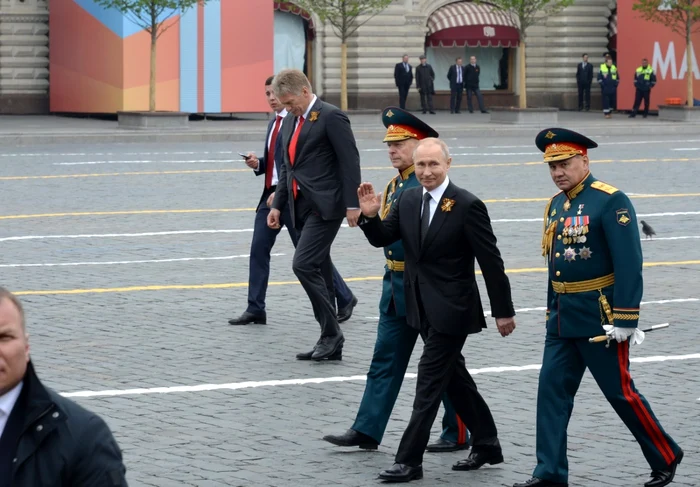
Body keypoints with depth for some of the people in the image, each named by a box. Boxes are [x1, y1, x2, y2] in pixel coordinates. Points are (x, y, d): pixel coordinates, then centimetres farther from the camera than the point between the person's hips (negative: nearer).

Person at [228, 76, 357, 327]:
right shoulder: (274, 122, 16)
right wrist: (257, 164, 2)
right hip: (271, 195, 8)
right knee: (258, 249, 2)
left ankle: (345, 299, 16)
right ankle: (255, 309, 6)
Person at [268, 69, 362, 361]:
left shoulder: (331, 117, -10)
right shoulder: (291, 120, 15)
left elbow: (350, 161, -13)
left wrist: (352, 204, -16)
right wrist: (277, 205, 14)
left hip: (325, 205, -9)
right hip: (302, 206, 9)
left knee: (304, 265, -17)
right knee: (318, 272, 9)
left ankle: (331, 333, -9)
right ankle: (330, 341, 13)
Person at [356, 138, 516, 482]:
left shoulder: (467, 205, -16)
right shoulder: (407, 200, 3)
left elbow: (491, 262, -12)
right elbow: (382, 239, 8)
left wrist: (503, 311, -9)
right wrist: (370, 216, -13)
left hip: (451, 309, -7)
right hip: (423, 307, 7)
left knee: (429, 380, -6)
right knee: (454, 377, 17)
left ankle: (409, 461, -2)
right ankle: (486, 445, 31)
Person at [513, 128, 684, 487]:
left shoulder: (610, 202, -14)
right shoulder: (555, 206, 10)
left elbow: (629, 265, -18)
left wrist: (625, 321, -21)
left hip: (599, 319, -7)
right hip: (562, 320, 7)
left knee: (621, 393, 1)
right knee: (552, 390, 2)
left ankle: (665, 457, 17)